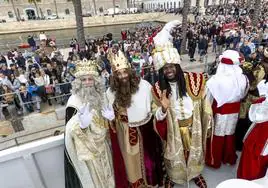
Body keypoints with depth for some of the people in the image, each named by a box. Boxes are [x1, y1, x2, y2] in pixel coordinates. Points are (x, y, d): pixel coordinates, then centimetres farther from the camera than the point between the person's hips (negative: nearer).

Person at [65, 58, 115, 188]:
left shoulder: (97, 96, -5)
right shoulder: (74, 101, -24)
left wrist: (108, 117, -14)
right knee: (92, 177, 16)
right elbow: (71, 130, -26)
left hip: (100, 144, 6)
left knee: (104, 172, 27)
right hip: (86, 148, -6)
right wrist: (82, 124, -46)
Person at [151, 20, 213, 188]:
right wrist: (163, 108, -33)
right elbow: (159, 117, -10)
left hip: (194, 126, 1)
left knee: (195, 152, 24)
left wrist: (207, 125, 2)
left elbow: (204, 105, -4)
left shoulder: (194, 80, -15)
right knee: (175, 155, 20)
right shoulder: (158, 89, -15)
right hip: (173, 129, -1)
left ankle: (196, 174, 55)